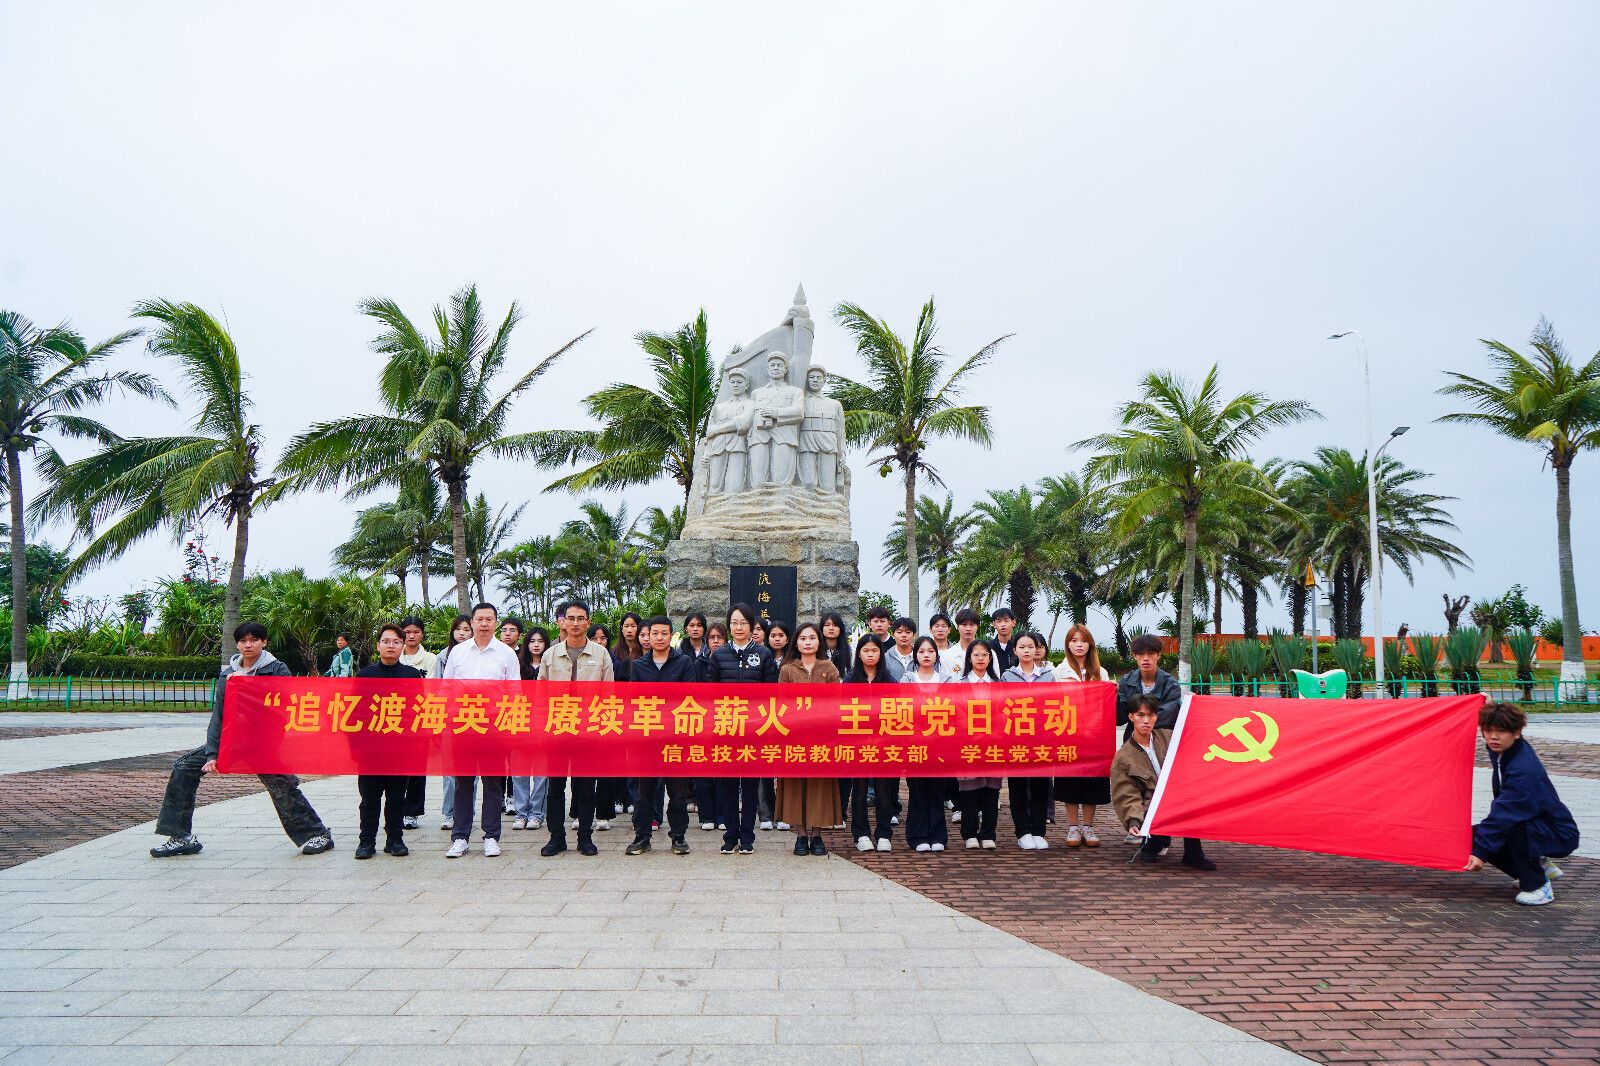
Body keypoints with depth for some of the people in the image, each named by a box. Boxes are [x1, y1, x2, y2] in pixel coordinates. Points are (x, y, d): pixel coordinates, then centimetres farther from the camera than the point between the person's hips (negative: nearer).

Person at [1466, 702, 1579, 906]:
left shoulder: (1523, 770, -31)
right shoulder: (1502, 751, -5)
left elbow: (1504, 813, -35)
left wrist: (1481, 852, -36)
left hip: (1560, 835, -9)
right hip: (1533, 827, 9)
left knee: (1513, 828, -38)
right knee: (1474, 835, -5)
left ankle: (1538, 887, -15)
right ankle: (1541, 865, 14)